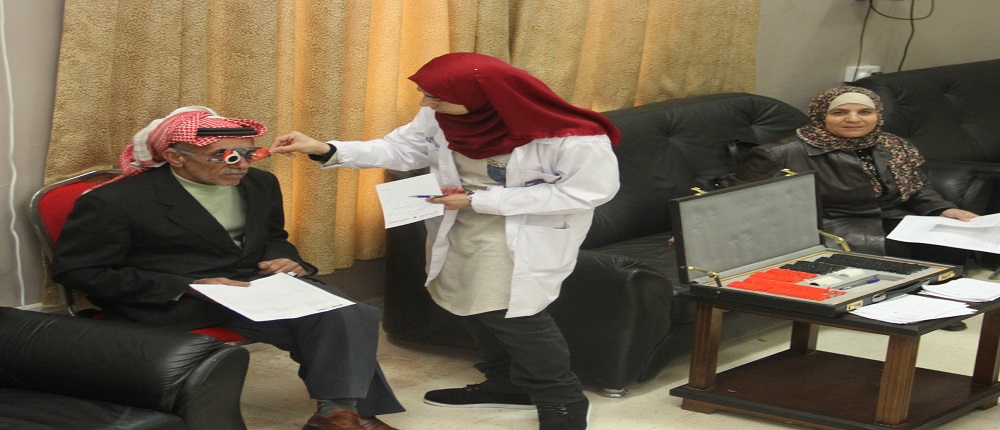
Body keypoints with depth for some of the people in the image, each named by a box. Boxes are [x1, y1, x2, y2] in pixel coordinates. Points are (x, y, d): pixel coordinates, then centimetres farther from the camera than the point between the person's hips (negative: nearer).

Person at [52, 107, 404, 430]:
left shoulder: (259, 183, 8)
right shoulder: (114, 201, -12)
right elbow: (75, 271, -12)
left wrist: (282, 259, -2)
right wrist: (187, 287, -19)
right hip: (173, 303, -7)